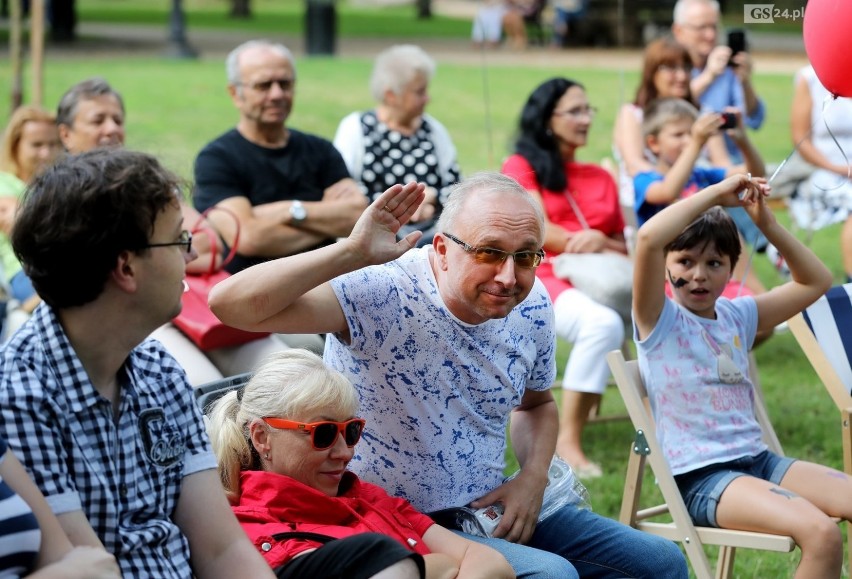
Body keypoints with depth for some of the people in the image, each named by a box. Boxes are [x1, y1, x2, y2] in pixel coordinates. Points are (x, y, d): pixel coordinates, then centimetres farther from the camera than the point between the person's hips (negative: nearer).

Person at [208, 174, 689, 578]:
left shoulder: (532, 307, -2)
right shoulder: (380, 293, -23)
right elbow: (233, 304, -36)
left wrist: (533, 477, 0)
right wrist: (352, 252, -38)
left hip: (490, 511, 8)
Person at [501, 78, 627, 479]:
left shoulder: (601, 178, 26)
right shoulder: (521, 167, 13)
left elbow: (623, 247, 18)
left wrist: (600, 243, -4)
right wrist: (588, 241, -11)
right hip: (543, 279, -4)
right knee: (603, 323, -39)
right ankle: (568, 441, -36)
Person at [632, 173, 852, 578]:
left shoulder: (737, 316, 14)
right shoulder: (660, 321, -5)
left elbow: (816, 281, 19)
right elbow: (649, 238, -23)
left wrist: (767, 225, 7)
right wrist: (717, 193, -15)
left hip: (757, 460, 7)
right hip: (699, 478, -7)